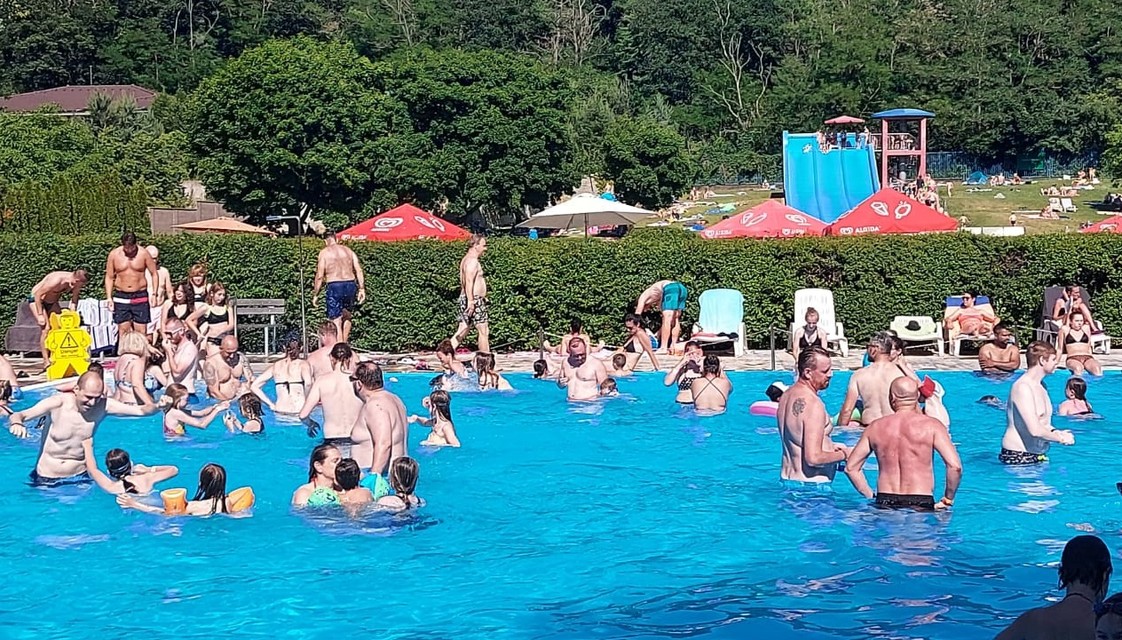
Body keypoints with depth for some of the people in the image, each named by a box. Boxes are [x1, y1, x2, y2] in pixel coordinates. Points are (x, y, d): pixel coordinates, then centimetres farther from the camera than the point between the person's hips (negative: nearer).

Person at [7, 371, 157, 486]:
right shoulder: (58, 403, -20)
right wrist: (16, 423, -46)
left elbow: (142, 410, -10)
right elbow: (18, 415, -22)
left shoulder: (103, 405, -11)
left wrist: (158, 406, -32)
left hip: (80, 476, 3)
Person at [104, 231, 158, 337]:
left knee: (141, 332, -2)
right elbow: (109, 277, 4)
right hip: (121, 297, 1)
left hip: (140, 297, -1)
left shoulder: (143, 254, -5)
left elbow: (154, 274, 2)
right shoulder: (114, 254, -2)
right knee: (123, 331, 2)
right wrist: (109, 298, -4)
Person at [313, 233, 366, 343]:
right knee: (347, 316, 25)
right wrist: (362, 289, 6)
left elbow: (319, 276, -2)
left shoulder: (324, 252, 3)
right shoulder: (348, 250, 15)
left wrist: (315, 295, 4)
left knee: (336, 322, -1)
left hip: (334, 286, -4)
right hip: (350, 284, 4)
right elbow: (359, 270, 6)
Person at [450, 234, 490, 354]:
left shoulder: (466, 259, 18)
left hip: (467, 300, 10)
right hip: (475, 300, -10)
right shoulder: (473, 261, -14)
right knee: (484, 331, -2)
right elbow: (469, 282, -25)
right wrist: (470, 301, -30)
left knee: (462, 332, 8)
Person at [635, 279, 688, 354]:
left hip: (670, 288, -7)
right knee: (675, 320, 17)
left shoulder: (643, 296, 21)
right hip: (682, 288, 7)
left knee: (667, 319, -7)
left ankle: (663, 348, -11)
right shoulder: (657, 300, 37)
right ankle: (674, 346, 14)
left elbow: (636, 316, 19)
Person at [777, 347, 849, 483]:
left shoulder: (786, 396, 9)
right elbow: (814, 458, -24)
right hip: (813, 484, -9)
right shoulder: (812, 404, -20)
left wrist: (830, 446, 18)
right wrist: (844, 454, -10)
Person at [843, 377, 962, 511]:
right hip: (921, 504, -3)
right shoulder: (931, 426, 0)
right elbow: (955, 466, -10)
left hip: (885, 503, 3)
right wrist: (948, 499, 2)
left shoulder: (876, 427, 9)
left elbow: (850, 467, 13)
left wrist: (870, 496, 19)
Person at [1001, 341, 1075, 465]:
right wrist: (1060, 438, -9)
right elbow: (1035, 430, -24)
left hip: (1038, 455, 9)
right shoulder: (1023, 387, -17)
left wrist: (1056, 432, 0)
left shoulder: (1040, 386, 15)